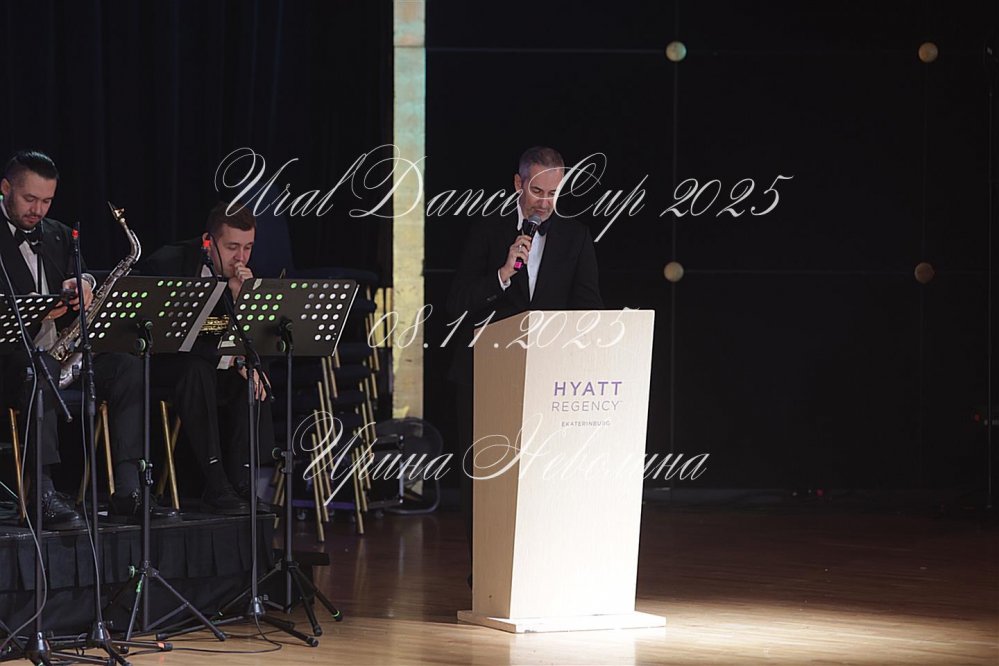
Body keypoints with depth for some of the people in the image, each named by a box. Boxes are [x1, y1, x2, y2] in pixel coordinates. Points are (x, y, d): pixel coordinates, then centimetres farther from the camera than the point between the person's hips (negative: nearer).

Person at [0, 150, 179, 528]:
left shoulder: (58, 235, 20)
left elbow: (76, 289, 18)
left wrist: (84, 285, -7)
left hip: (58, 348, 7)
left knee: (128, 368, -15)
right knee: (39, 369, -39)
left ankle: (127, 490, -19)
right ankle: (44, 493, -44)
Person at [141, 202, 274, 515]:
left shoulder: (241, 275, -3)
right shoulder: (168, 263, -21)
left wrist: (241, 296, -24)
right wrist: (229, 359, -34)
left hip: (204, 360, 6)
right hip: (155, 358, -6)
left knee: (252, 380, -19)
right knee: (196, 369, -35)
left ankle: (240, 484, -22)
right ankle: (215, 486, -37)